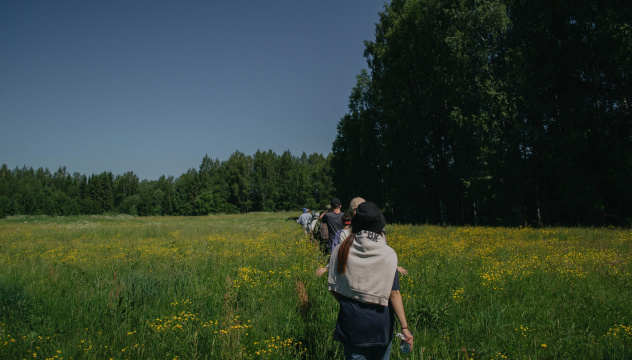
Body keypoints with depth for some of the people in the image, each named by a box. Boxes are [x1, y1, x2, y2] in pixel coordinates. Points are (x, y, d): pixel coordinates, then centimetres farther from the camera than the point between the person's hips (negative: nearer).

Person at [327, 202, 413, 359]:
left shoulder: (340, 251, -7)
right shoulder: (388, 254, -12)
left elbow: (333, 288, -2)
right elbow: (394, 293, -13)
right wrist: (404, 326, -7)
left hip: (352, 323, 1)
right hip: (381, 325, 0)